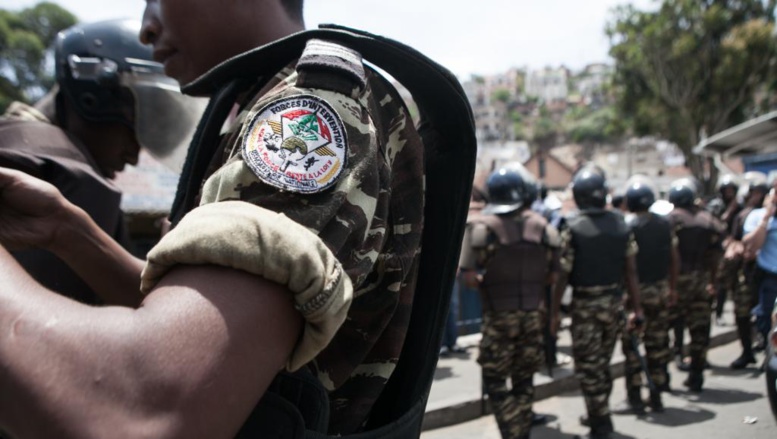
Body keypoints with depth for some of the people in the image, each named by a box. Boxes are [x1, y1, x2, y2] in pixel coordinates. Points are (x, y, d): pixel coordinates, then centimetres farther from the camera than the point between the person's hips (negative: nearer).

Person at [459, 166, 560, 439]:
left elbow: (470, 277, -16)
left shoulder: (482, 227, -12)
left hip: (499, 317, -4)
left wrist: (487, 283, 4)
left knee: (495, 381, 6)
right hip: (533, 314, 4)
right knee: (524, 381, 17)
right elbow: (551, 276, 2)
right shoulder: (543, 227, -1)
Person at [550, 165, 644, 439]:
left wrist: (554, 313, -4)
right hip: (613, 301, 5)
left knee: (588, 365, 5)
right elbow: (631, 271, 3)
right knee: (602, 362, 20)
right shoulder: (621, 225, 1)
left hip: (585, 303, -5)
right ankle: (598, 415, 34)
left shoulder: (573, 228, -12)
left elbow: (562, 275, -12)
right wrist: (637, 308, 9)